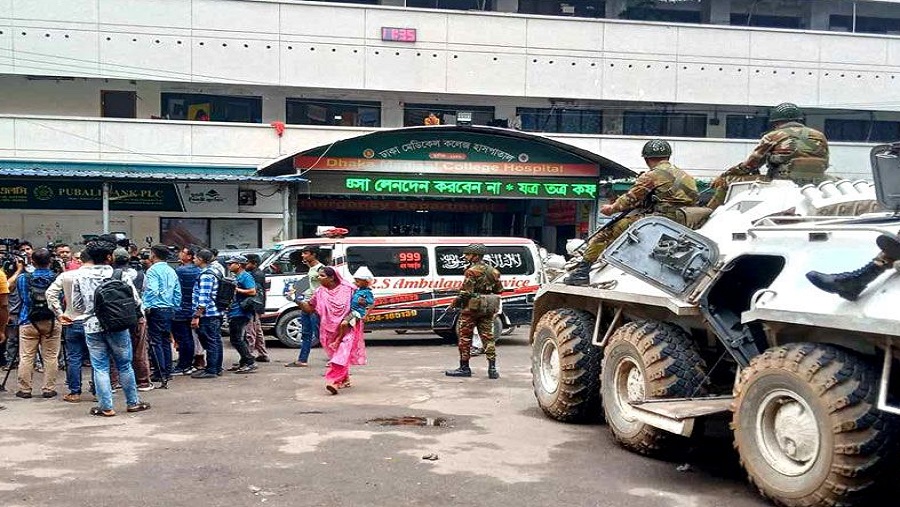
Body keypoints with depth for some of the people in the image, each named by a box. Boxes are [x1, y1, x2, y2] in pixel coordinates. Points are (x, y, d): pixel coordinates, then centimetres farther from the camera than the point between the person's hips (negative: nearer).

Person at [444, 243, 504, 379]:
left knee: (465, 337, 4)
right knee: (488, 337, 8)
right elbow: (498, 291, 14)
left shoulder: (472, 271, -14)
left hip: (471, 308, -7)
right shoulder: (493, 271, 9)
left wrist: (455, 303, -4)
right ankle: (492, 369, 5)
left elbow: (465, 293, -18)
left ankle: (464, 367, 8)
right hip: (487, 310, 7)